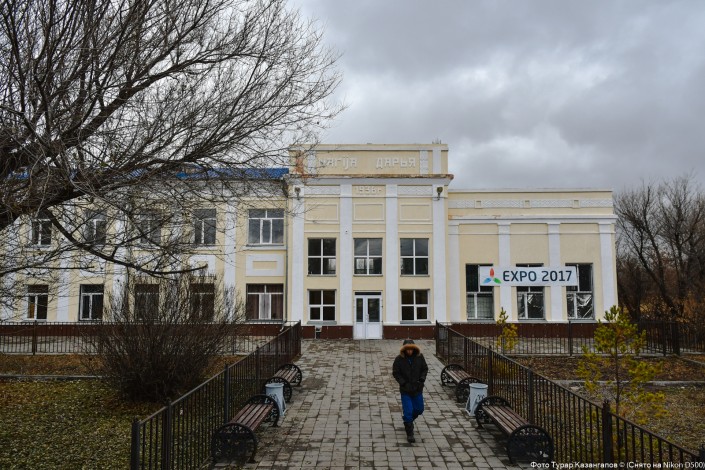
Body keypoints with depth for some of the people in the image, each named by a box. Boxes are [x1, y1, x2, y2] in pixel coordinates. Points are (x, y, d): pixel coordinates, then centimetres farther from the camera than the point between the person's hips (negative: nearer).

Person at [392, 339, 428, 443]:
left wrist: (421, 379, -9)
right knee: (408, 411, -6)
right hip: (405, 390, -3)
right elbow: (395, 373, -5)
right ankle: (409, 433, 7)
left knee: (419, 409, 14)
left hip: (418, 389, 3)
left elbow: (425, 369, 5)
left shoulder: (419, 357, -6)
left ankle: (408, 420, 44)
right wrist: (404, 383, -14)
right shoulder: (399, 359, -13)